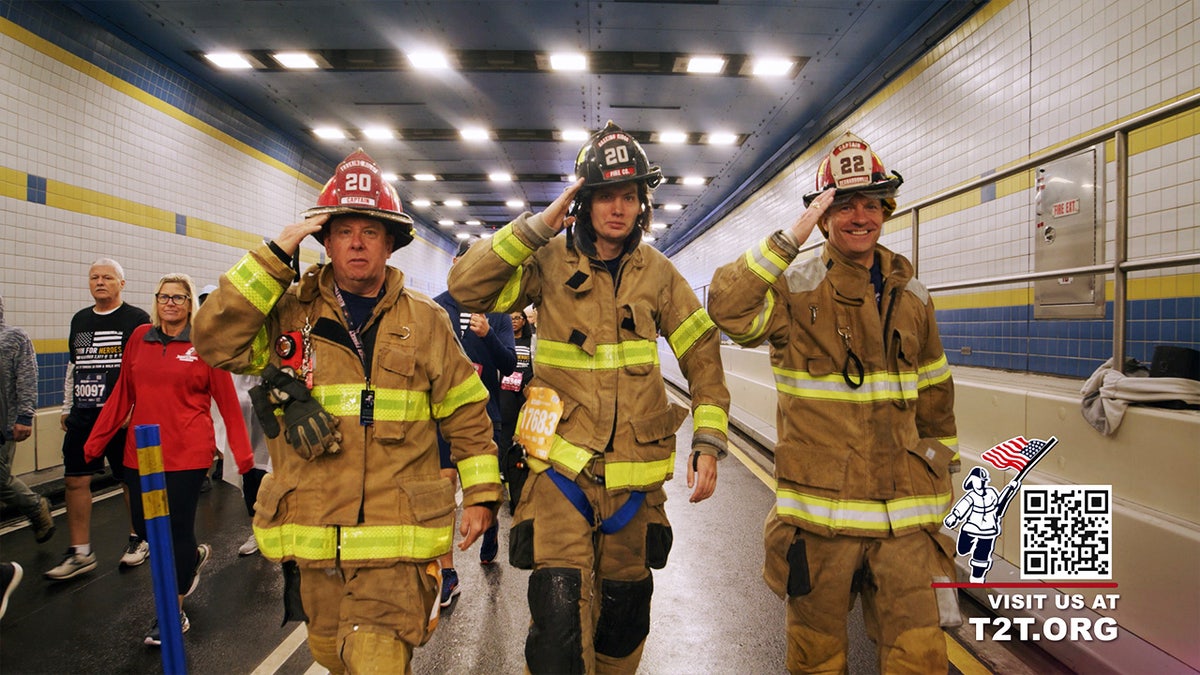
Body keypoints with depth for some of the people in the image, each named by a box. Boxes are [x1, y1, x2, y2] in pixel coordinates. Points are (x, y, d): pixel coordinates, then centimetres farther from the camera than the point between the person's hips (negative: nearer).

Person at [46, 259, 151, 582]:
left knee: (132, 480, 5)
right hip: (82, 416, 6)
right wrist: (67, 408, 19)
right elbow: (73, 366, 21)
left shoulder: (137, 319, -5)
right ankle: (80, 553, 14)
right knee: (75, 480, 5)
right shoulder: (80, 319, 14)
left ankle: (139, 539, 23)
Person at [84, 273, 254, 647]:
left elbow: (227, 401, -4)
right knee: (144, 527, 12)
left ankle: (173, 614, 18)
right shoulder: (140, 338, 6)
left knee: (178, 528, 1)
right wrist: (94, 442, 9)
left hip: (188, 454, -4)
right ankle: (194, 555, 44)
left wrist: (242, 453, -5)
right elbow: (121, 396, 10)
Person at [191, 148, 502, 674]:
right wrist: (275, 254, -14)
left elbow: (466, 412, 5)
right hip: (311, 537, 3)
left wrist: (481, 493, 2)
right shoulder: (289, 311, 3)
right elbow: (216, 341, -12)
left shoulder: (426, 321, 2)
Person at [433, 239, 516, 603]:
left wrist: (488, 335, -22)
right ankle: (448, 573, 8)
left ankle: (490, 540, 43)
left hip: (485, 413, 0)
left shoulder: (498, 311, 1)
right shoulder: (435, 307, 2)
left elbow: (509, 365, -6)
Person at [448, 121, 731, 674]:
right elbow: (466, 287, -15)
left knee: (624, 607, 18)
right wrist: (536, 227, -19)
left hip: (635, 473, 3)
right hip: (563, 468, -2)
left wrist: (709, 442, -2)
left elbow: (702, 354, 5)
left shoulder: (657, 273, 1)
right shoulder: (549, 262, -4)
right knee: (558, 610, -12)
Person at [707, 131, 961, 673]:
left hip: (904, 512, 3)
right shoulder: (795, 288, -5)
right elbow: (728, 309, -26)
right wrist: (789, 239, -25)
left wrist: (943, 465, 21)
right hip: (818, 509, -3)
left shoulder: (911, 297, 10)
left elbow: (934, 392, 18)